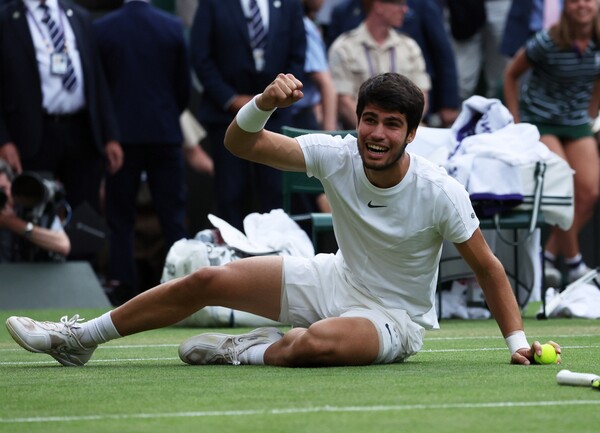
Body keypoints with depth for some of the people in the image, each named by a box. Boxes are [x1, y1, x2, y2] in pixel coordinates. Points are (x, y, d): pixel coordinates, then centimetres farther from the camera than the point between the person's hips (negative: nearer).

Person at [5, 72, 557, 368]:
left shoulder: (440, 192, -25)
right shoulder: (336, 155, -14)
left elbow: (487, 266, -14)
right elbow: (239, 143, -14)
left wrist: (518, 341, -19)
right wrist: (265, 103, -35)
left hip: (394, 317, -5)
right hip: (336, 280, 5)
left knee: (318, 342, -42)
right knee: (208, 280, -1)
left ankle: (249, 352, -9)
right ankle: (78, 338, 14)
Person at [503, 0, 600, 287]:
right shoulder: (548, 43, -17)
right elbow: (511, 75, -3)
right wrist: (516, 123, -6)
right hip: (539, 120, -5)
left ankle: (549, 254, 4)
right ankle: (574, 263, -6)